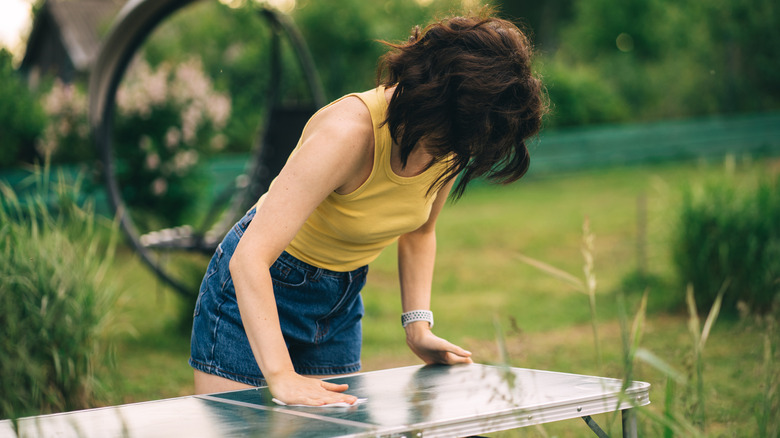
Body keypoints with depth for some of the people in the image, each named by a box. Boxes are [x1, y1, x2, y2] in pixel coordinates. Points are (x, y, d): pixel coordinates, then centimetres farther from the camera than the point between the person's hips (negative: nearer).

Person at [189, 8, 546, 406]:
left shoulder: (452, 145, -12)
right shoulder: (350, 131, -34)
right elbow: (249, 258, -39)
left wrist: (418, 326, -5)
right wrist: (281, 376, -47)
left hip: (341, 299, 6)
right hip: (255, 296, -6)